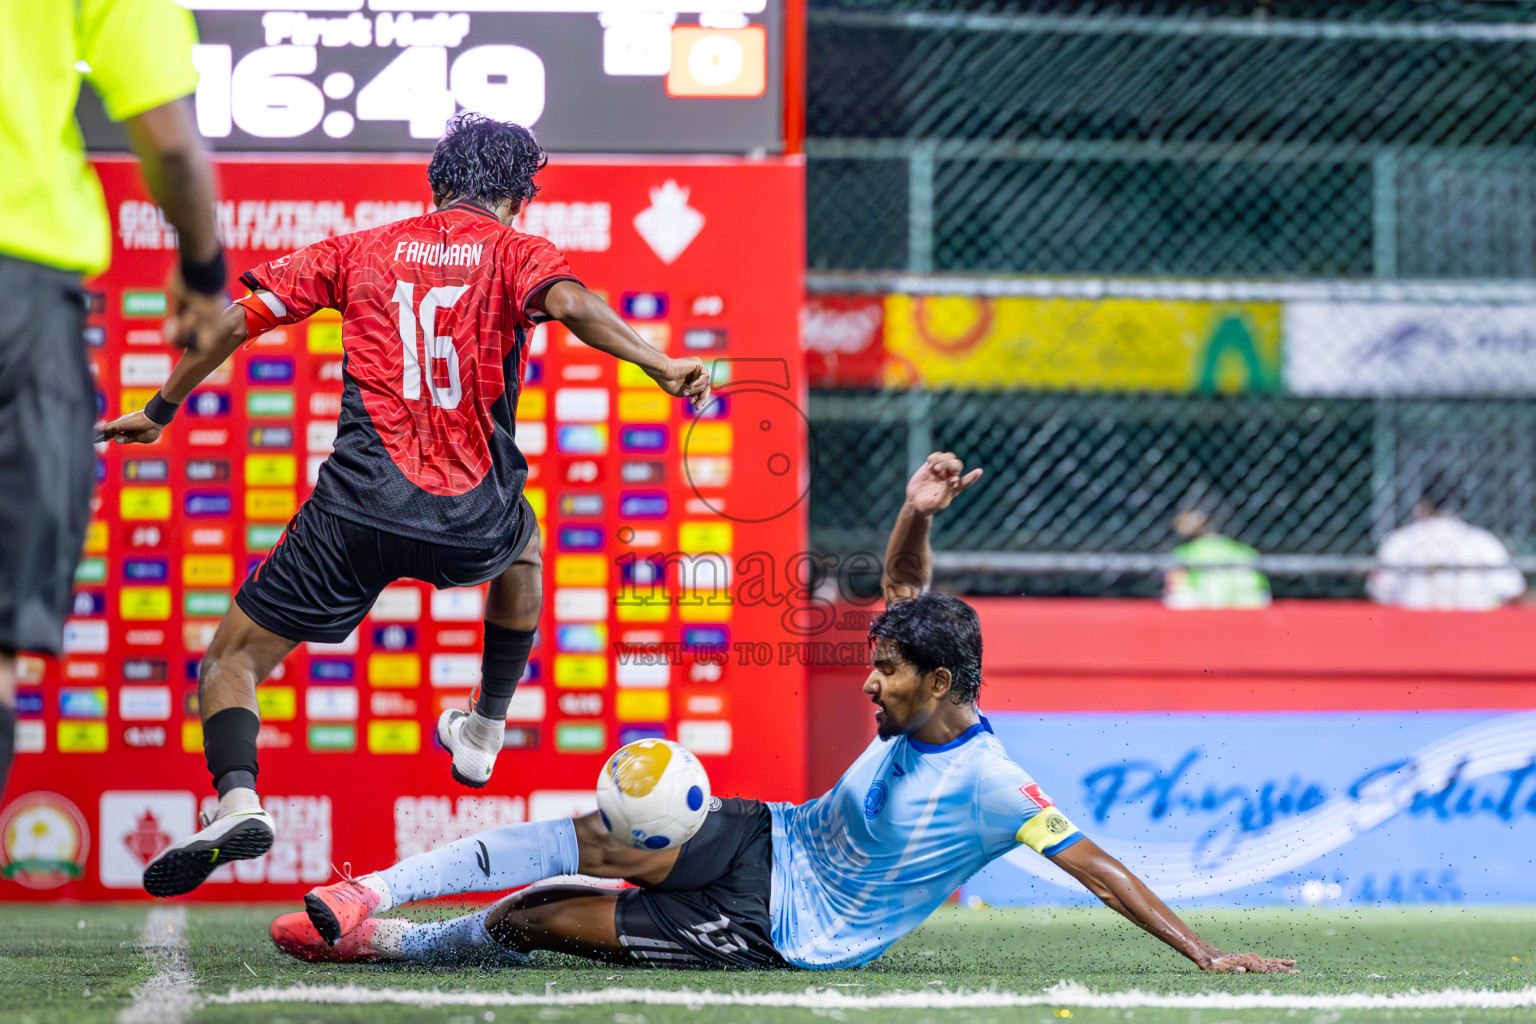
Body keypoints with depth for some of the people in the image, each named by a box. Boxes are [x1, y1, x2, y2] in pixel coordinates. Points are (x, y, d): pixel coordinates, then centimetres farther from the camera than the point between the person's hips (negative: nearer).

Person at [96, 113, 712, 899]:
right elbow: (570, 304, -15)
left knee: (231, 661, 7)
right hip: (474, 522, 1)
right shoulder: (515, 252, 8)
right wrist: (660, 365, -23)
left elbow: (238, 321, 12)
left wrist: (159, 411, 21)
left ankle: (238, 797, -22)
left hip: (359, 511, -1)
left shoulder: (362, 251, 14)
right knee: (522, 546, 39)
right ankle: (485, 730, 45)